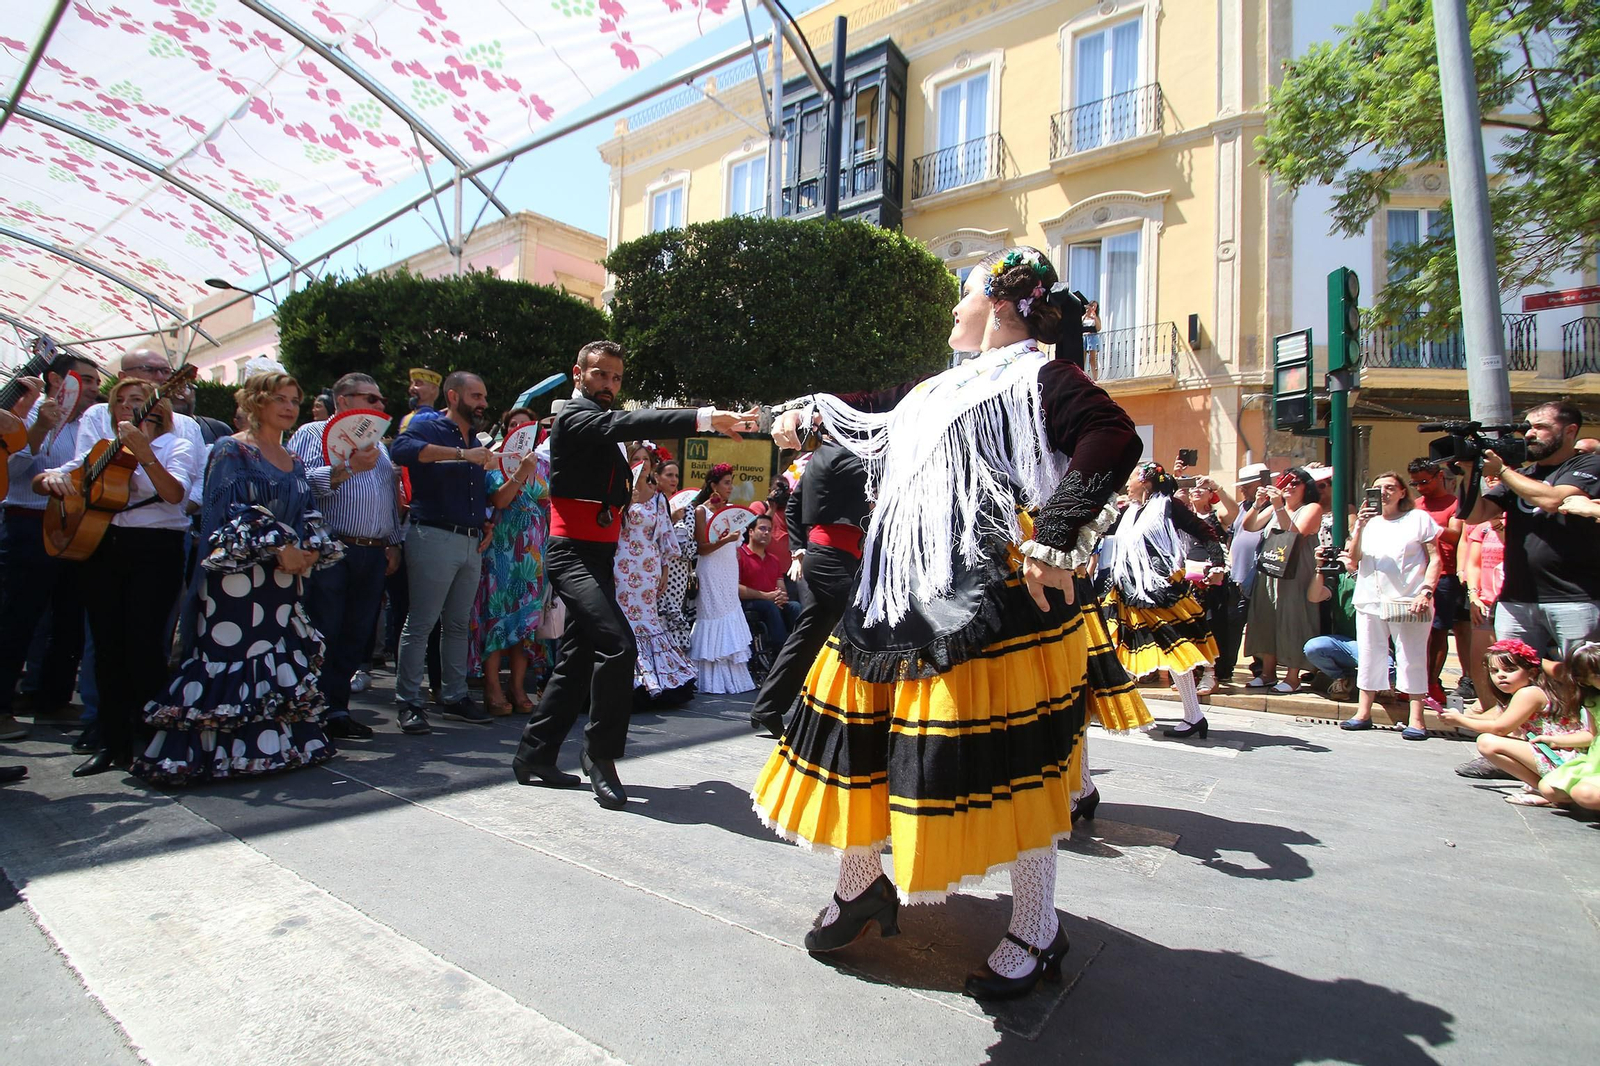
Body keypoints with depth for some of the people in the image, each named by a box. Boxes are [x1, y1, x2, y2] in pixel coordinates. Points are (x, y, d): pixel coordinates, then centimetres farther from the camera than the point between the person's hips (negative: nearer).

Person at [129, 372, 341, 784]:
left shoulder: (294, 461, 17)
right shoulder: (232, 450, -2)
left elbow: (308, 518, 16)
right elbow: (227, 513, -12)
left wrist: (310, 550, -4)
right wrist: (278, 547, -17)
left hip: (285, 579, 6)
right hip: (239, 578, -6)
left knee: (284, 662, 7)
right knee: (233, 659, -7)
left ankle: (279, 743, 15)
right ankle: (224, 751, 0)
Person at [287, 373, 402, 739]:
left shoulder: (377, 445, 24)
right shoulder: (313, 434, 3)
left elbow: (391, 498, 24)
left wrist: (394, 543, 15)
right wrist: (348, 467, -17)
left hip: (374, 555, 6)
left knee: (357, 637, 7)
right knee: (323, 636, -3)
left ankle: (337, 708, 15)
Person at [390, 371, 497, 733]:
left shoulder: (475, 443, 20)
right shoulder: (428, 428, -2)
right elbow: (402, 449, -25)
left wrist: (487, 524, 8)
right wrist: (462, 454, -29)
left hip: (470, 543, 7)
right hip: (434, 537, -7)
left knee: (459, 624, 12)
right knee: (421, 623, -4)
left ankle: (455, 697, 20)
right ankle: (410, 704, 3)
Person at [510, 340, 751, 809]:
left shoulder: (601, 426, 22)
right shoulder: (575, 417, -7)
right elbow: (627, 423, -28)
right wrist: (704, 418, -37)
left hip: (595, 557, 10)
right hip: (573, 554, -10)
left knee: (579, 660, 11)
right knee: (617, 645, -23)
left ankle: (534, 756, 22)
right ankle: (600, 754, -8)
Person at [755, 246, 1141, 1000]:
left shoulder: (1037, 376, -4)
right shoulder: (943, 388, 20)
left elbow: (1114, 437, -19)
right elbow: (877, 409, 37)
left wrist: (1052, 541, -26)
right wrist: (812, 410, 43)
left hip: (990, 606, -8)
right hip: (901, 598, 9)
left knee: (1005, 765, -2)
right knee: (863, 731, 12)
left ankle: (1037, 933, 20)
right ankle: (859, 884, 34)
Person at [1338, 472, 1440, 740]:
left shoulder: (1419, 518, 5)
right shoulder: (1368, 521, 14)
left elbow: (1434, 559, 1)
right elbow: (1353, 561, 5)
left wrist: (1426, 591, -11)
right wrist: (1359, 527, -6)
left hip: (1408, 602, -3)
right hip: (1370, 600, 4)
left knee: (1412, 659, -2)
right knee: (1368, 656, 6)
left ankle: (1416, 720, 2)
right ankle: (1363, 713, 12)